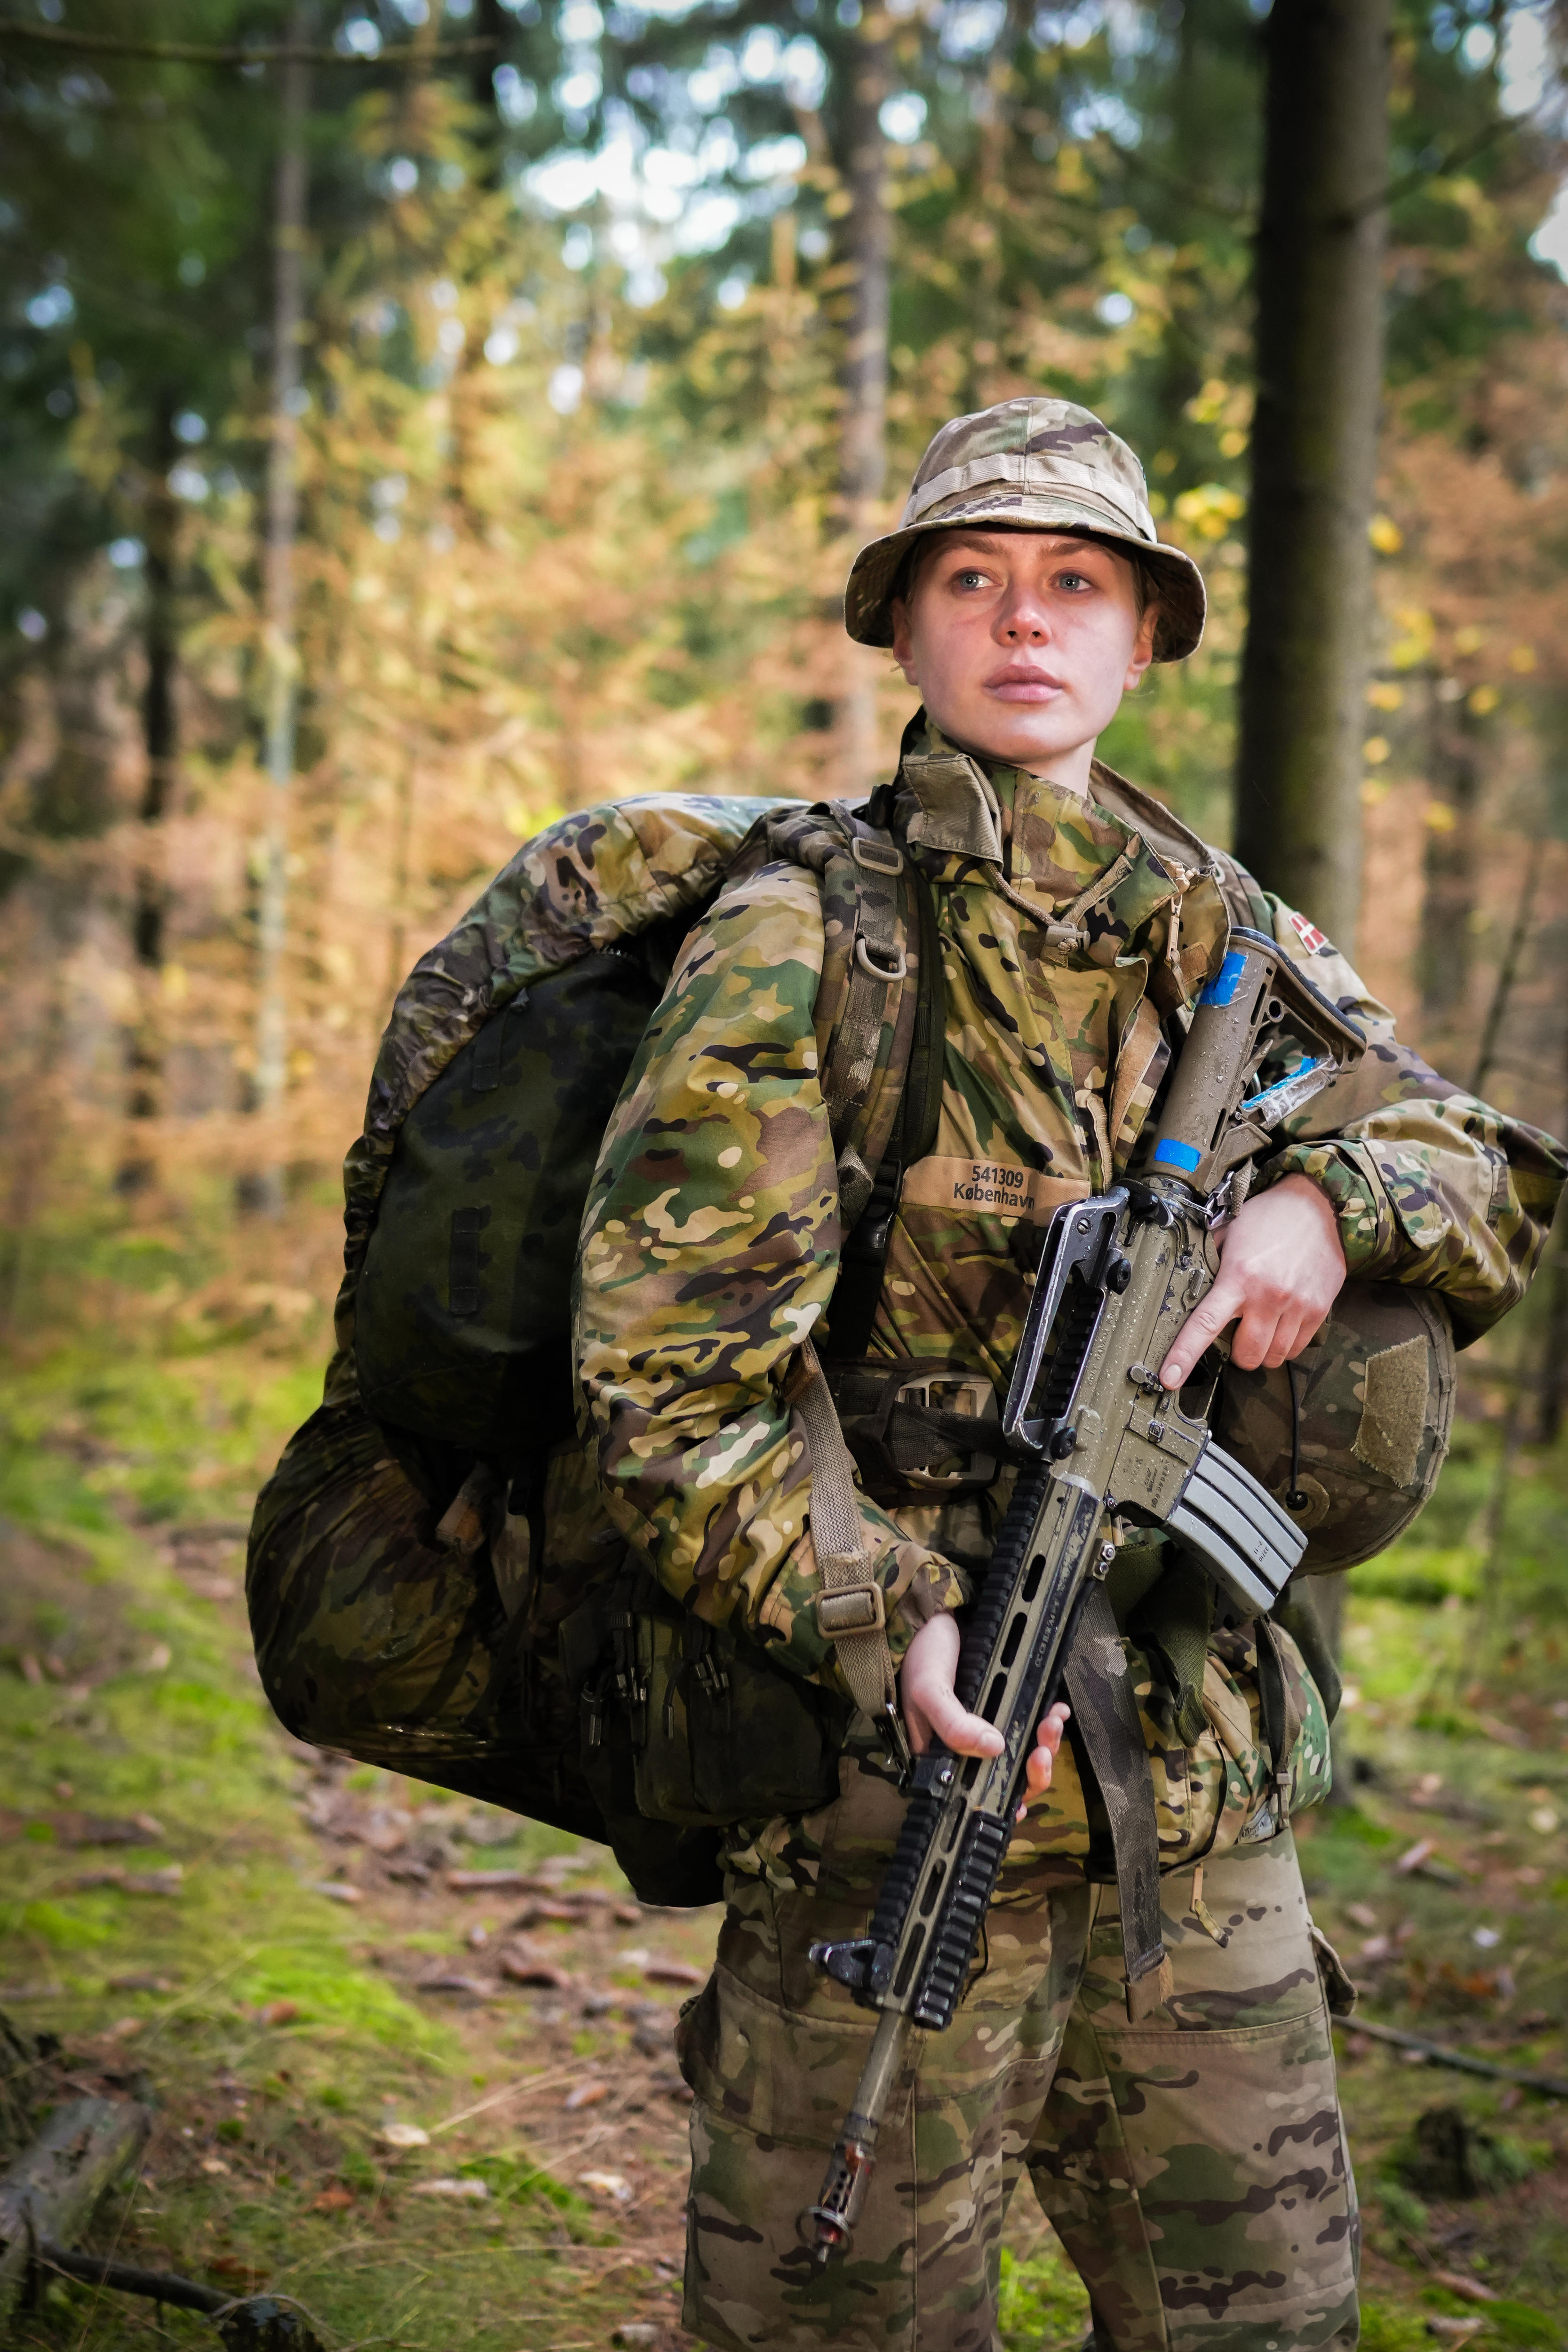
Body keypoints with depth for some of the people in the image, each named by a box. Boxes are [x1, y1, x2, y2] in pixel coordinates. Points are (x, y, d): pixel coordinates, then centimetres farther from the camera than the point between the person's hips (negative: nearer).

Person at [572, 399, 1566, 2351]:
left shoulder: (1224, 937, 11)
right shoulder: (794, 945, -7)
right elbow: (662, 1377, -13)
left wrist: (1328, 1202, -8)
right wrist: (891, 1621, -26)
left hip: (1207, 1800, 5)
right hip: (900, 1784, -5)